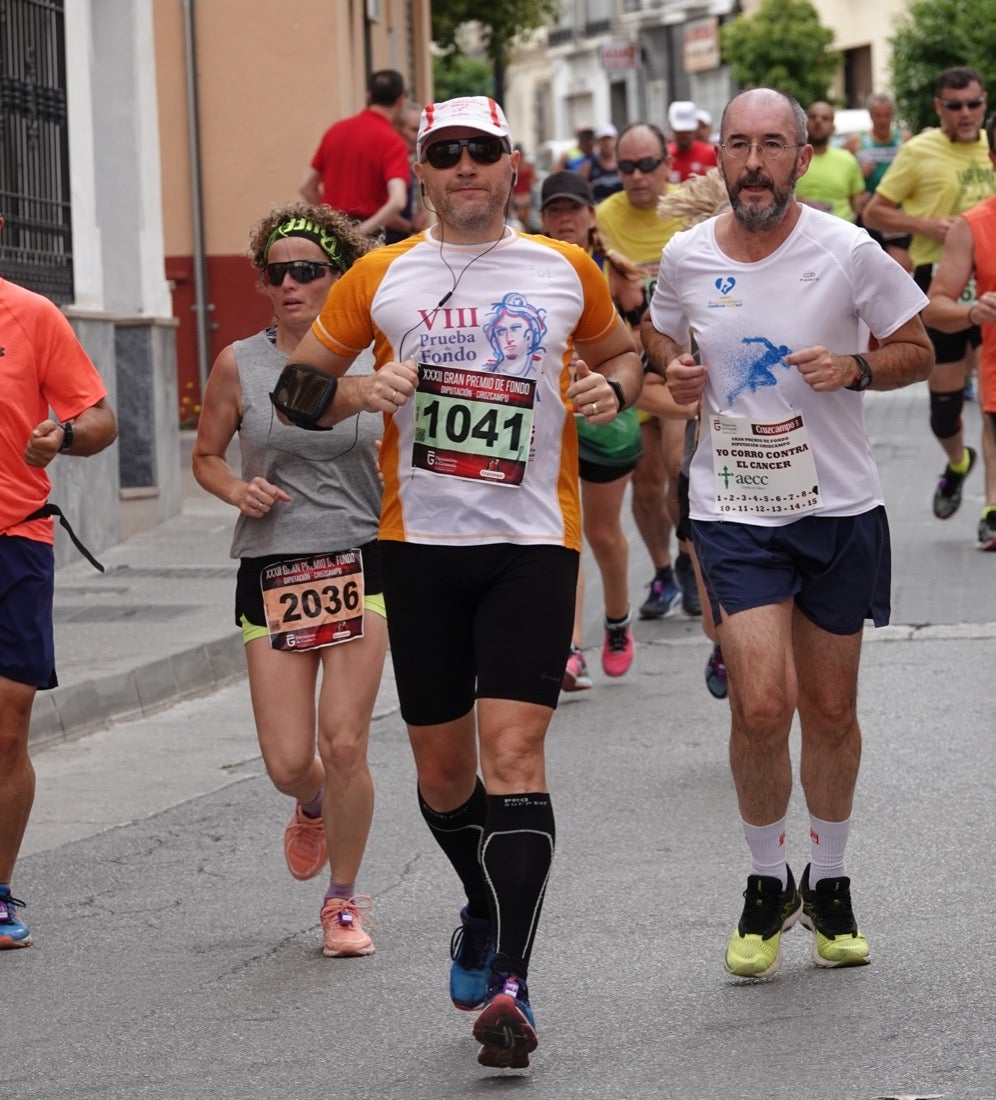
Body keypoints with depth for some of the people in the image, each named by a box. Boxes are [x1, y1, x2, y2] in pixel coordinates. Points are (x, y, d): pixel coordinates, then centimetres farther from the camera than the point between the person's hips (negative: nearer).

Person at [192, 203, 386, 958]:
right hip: (270, 574, 1)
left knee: (344, 744, -8)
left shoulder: (376, 361, 1)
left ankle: (344, 899, 14)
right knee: (287, 762, -2)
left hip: (361, 564, -1)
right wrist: (237, 490, -8)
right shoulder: (239, 366, 1)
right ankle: (313, 809, 38)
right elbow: (206, 457, 12)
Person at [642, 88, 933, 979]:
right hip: (734, 512, 0)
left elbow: (917, 352, 2)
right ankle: (767, 883, 9)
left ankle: (830, 885, 30)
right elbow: (659, 332, 19)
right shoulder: (685, 258, -1)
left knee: (831, 709, 10)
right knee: (762, 705, -13)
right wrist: (673, 366, -4)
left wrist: (854, 368, -17)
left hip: (839, 509, 0)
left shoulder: (848, 253, -8)